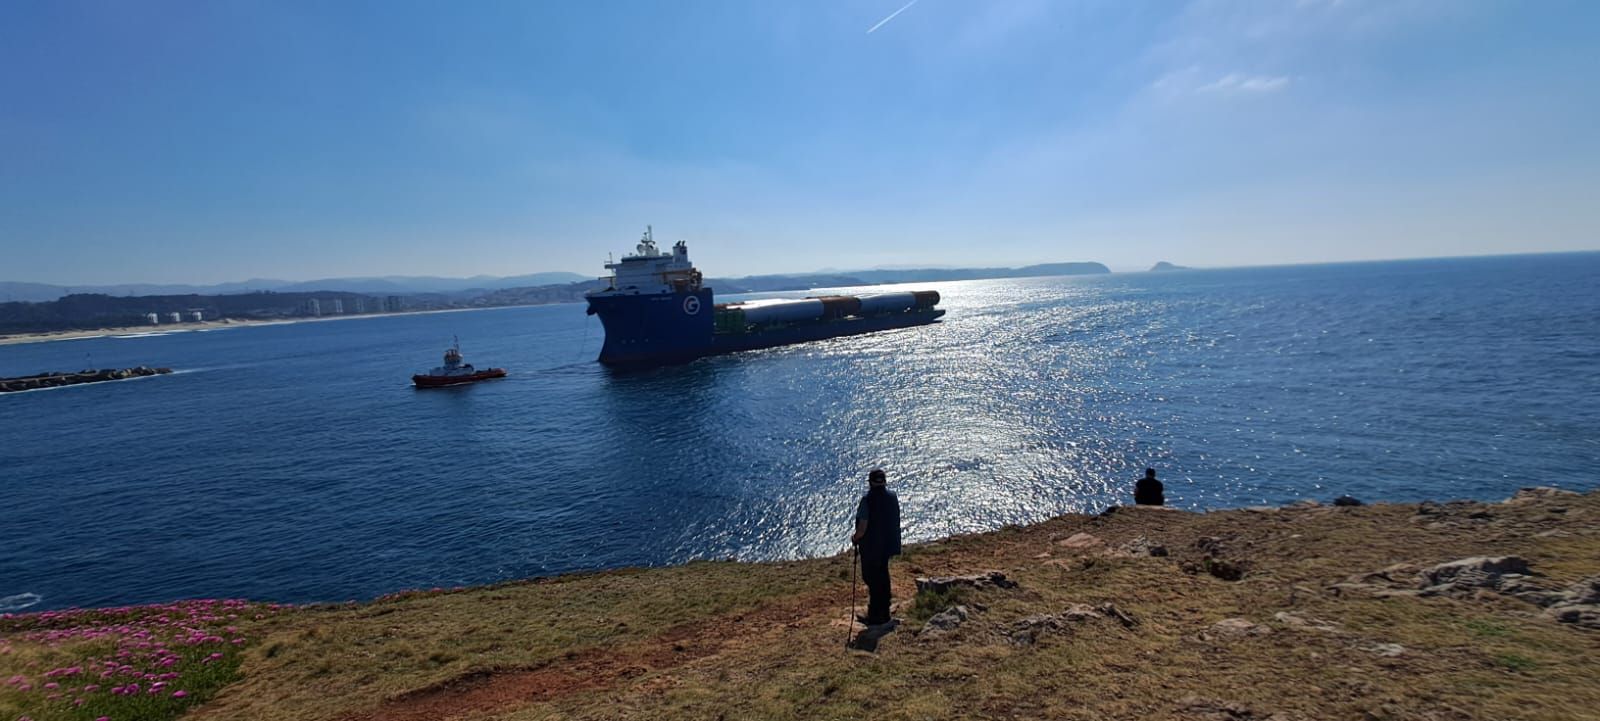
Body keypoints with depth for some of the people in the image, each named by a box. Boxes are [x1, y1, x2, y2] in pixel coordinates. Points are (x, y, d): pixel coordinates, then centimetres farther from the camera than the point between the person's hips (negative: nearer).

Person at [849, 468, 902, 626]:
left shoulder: (867, 500, -21)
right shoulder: (892, 498, 0)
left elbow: (862, 528, -22)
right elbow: (895, 523, 9)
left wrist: (854, 537, -2)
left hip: (870, 548, -6)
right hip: (888, 546, 7)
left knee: (873, 580, 6)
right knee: (883, 577, 20)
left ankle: (875, 616, 12)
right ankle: (884, 613, 30)